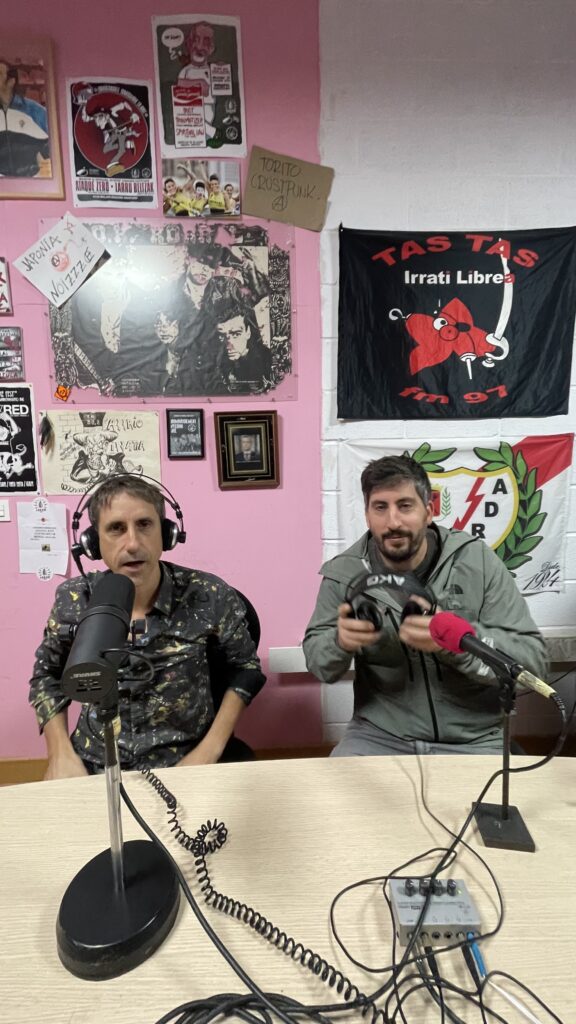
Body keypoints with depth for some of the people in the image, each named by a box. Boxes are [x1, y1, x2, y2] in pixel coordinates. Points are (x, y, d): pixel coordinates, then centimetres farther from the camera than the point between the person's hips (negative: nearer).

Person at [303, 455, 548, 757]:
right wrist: (340, 641, -22)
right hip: (378, 736, 0)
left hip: (472, 740, 1)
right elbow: (318, 663, 2)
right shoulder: (344, 573, -8)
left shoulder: (476, 560, -11)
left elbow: (532, 660, -13)